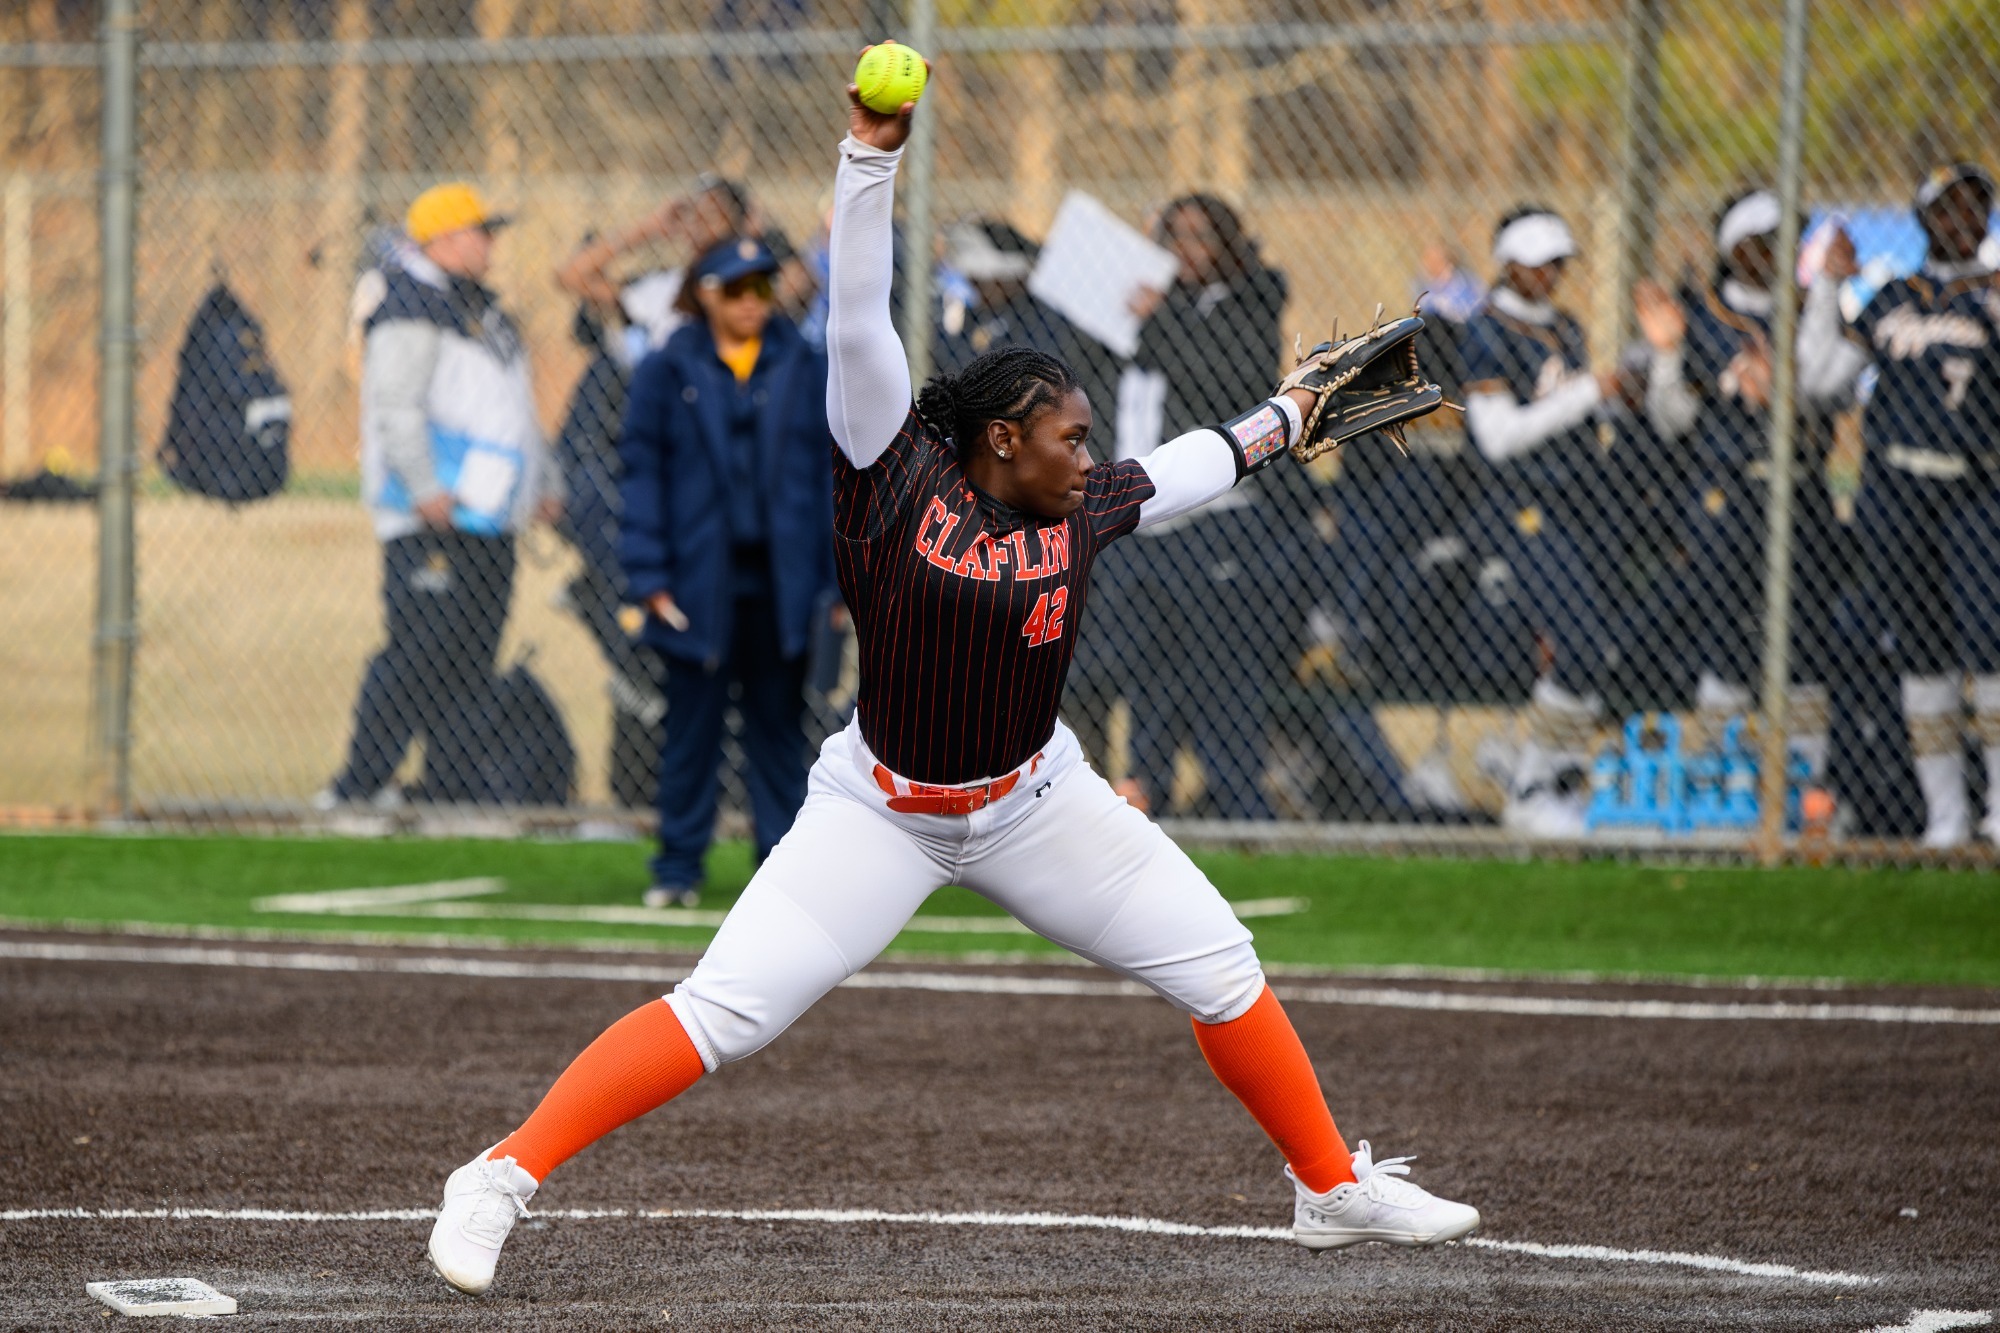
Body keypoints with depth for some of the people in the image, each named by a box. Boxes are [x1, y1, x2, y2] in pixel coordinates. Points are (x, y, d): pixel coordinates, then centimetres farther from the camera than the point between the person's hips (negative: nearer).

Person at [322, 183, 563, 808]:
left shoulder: (482, 308, 22)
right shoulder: (413, 305, -9)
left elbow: (516, 410, 30)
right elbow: (397, 405, -18)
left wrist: (545, 482, 25)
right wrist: (426, 489, -24)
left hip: (487, 519, 10)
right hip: (432, 522, -10)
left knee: (472, 663, 7)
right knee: (420, 653, -13)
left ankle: (454, 793, 10)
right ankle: (357, 789, -10)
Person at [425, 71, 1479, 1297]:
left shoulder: (1078, 512, 0)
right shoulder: (900, 476, -13)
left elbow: (1186, 472, 21)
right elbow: (858, 321, -19)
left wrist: (1290, 414, 30)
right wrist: (873, 154, -26)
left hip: (1036, 803, 5)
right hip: (880, 814, -5)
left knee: (1218, 967, 4)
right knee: (723, 1014, -16)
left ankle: (1335, 1187, 23)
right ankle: (504, 1177, -11)